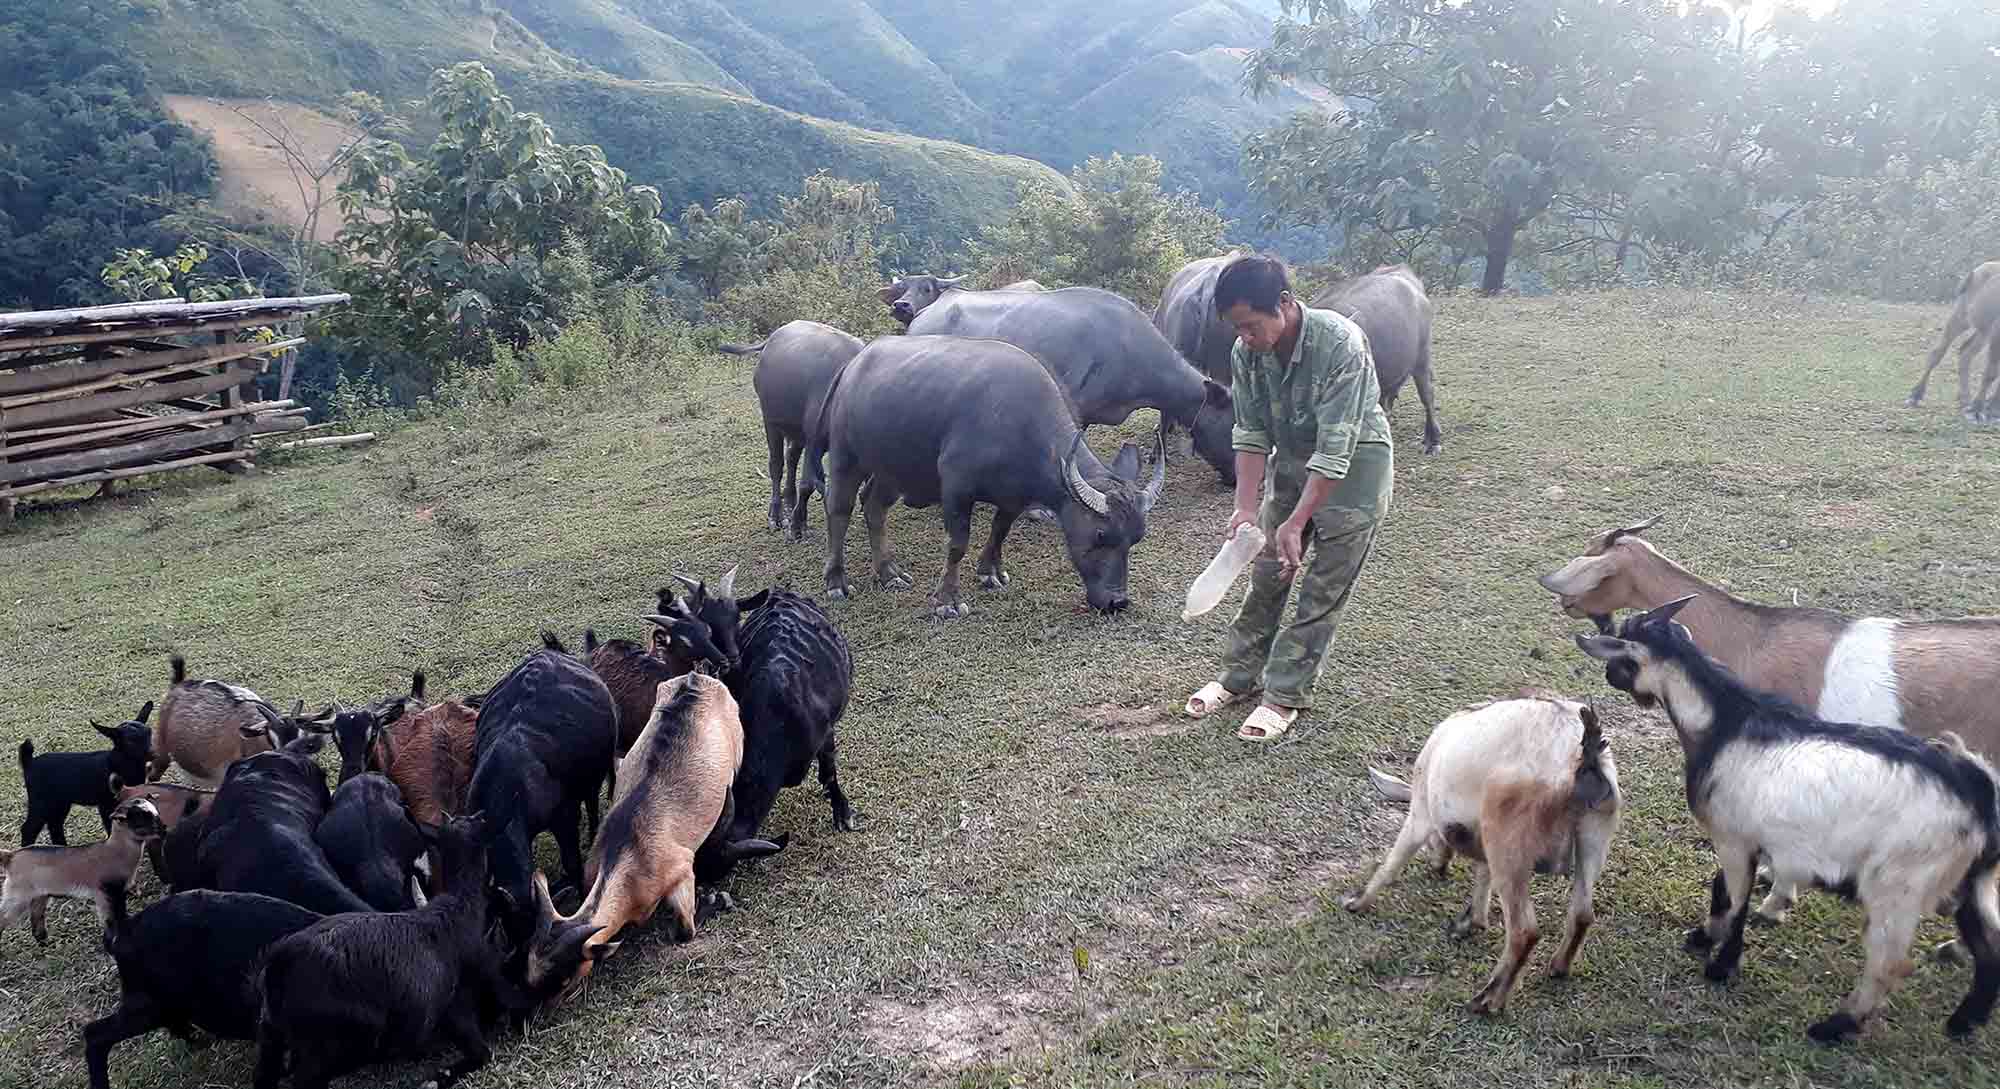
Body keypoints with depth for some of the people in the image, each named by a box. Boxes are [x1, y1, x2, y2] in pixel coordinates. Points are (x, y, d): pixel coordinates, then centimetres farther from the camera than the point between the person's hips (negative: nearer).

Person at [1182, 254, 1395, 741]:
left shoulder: (1340, 343, -32)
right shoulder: (1246, 352, -14)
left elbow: (1335, 447, -31)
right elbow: (1251, 435, -6)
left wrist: (1296, 523, -30)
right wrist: (1245, 507, -15)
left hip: (1354, 465, -5)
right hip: (1291, 460, 6)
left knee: (1322, 591, 0)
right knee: (1267, 573, 11)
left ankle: (1286, 695, 11)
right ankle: (1240, 675, 25)